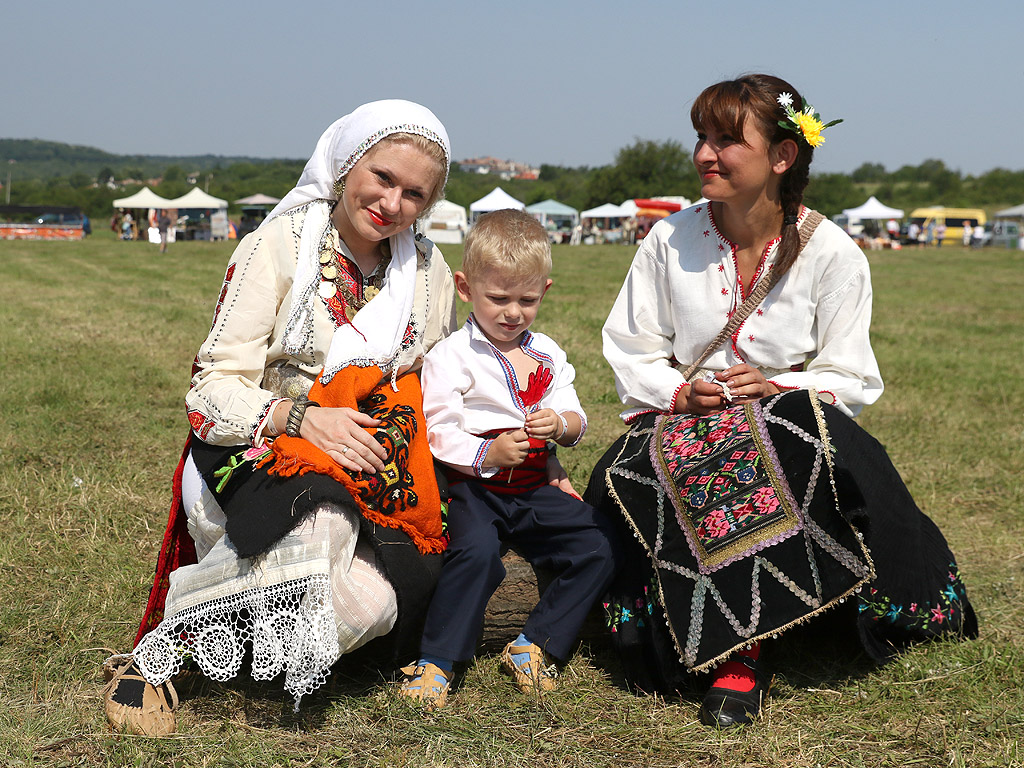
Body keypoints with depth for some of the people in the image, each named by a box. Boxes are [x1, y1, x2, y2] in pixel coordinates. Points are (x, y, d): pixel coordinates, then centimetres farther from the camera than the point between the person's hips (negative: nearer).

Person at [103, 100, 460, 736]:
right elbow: (215, 389, -11)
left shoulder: (429, 271, 7)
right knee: (323, 520, -39)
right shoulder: (278, 247, -6)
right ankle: (160, 649, -21)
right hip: (254, 461, -4)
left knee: (369, 604, -28)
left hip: (370, 480, 4)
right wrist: (301, 418, -28)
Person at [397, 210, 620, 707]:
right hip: (472, 488, -6)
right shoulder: (451, 357, -5)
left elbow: (576, 422, 12)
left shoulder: (547, 354, 13)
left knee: (599, 548, -8)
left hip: (533, 489, 6)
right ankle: (436, 661, -20)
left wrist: (559, 423, -13)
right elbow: (436, 433, -11)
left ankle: (534, 647, 2)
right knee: (475, 550, -34)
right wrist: (489, 454, -27)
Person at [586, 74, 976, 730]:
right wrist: (683, 392, -14)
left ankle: (736, 655, -27)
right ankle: (735, 651, -20)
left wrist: (777, 388, -20)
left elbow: (852, 380, -1)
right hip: (684, 427, 1)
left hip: (790, 424, -1)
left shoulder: (832, 253, -3)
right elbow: (630, 355, 7)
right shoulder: (671, 239, 1)